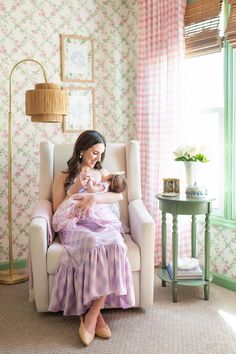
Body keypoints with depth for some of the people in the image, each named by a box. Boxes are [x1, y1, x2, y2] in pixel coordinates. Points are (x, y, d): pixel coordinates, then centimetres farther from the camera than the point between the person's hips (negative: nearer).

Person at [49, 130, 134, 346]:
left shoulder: (102, 173, 26)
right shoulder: (63, 176, 20)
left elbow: (119, 195, 6)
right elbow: (58, 210, 10)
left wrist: (94, 197, -13)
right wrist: (76, 188, 0)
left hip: (103, 222, 2)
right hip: (76, 226, -2)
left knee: (113, 245, -36)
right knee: (95, 246, -39)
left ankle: (91, 314, -30)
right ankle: (97, 314, -30)